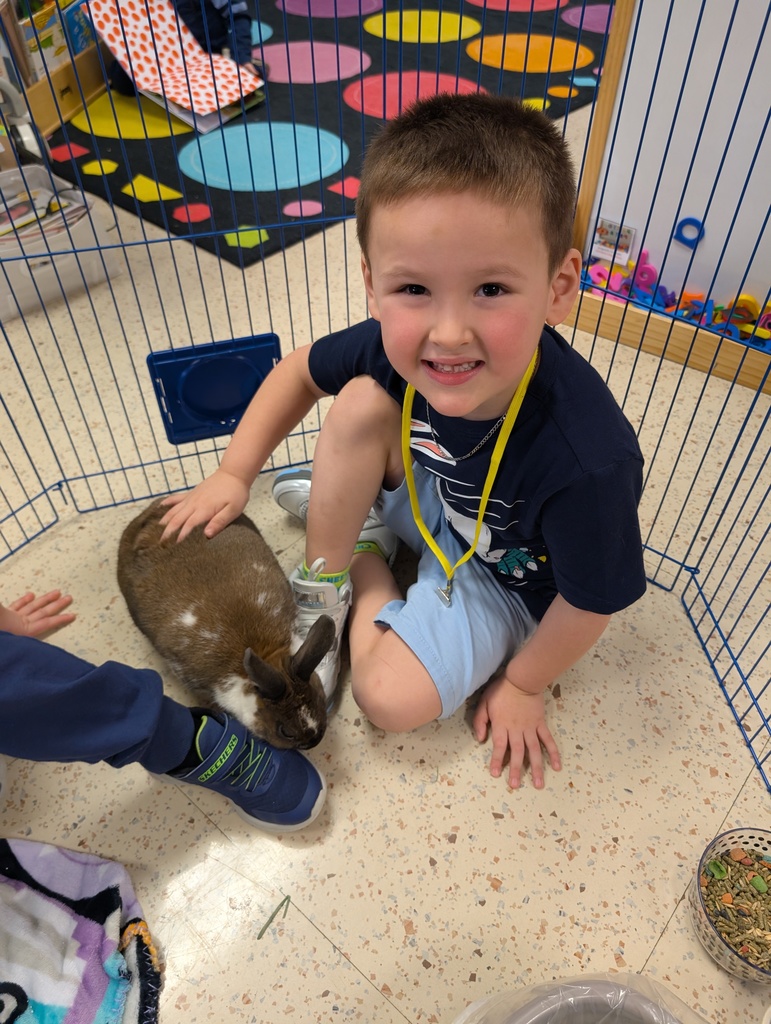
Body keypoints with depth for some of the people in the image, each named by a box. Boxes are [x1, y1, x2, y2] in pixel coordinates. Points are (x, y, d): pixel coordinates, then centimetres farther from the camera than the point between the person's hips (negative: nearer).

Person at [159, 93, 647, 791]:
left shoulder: (589, 463, -42)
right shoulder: (401, 344, -28)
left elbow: (590, 603, -23)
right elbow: (302, 368, -5)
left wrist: (522, 685, -7)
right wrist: (234, 474, -7)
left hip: (504, 575, -3)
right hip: (429, 497, 4)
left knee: (393, 698, -16)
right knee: (360, 401, -20)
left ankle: (364, 559, 10)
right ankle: (325, 577, -1)